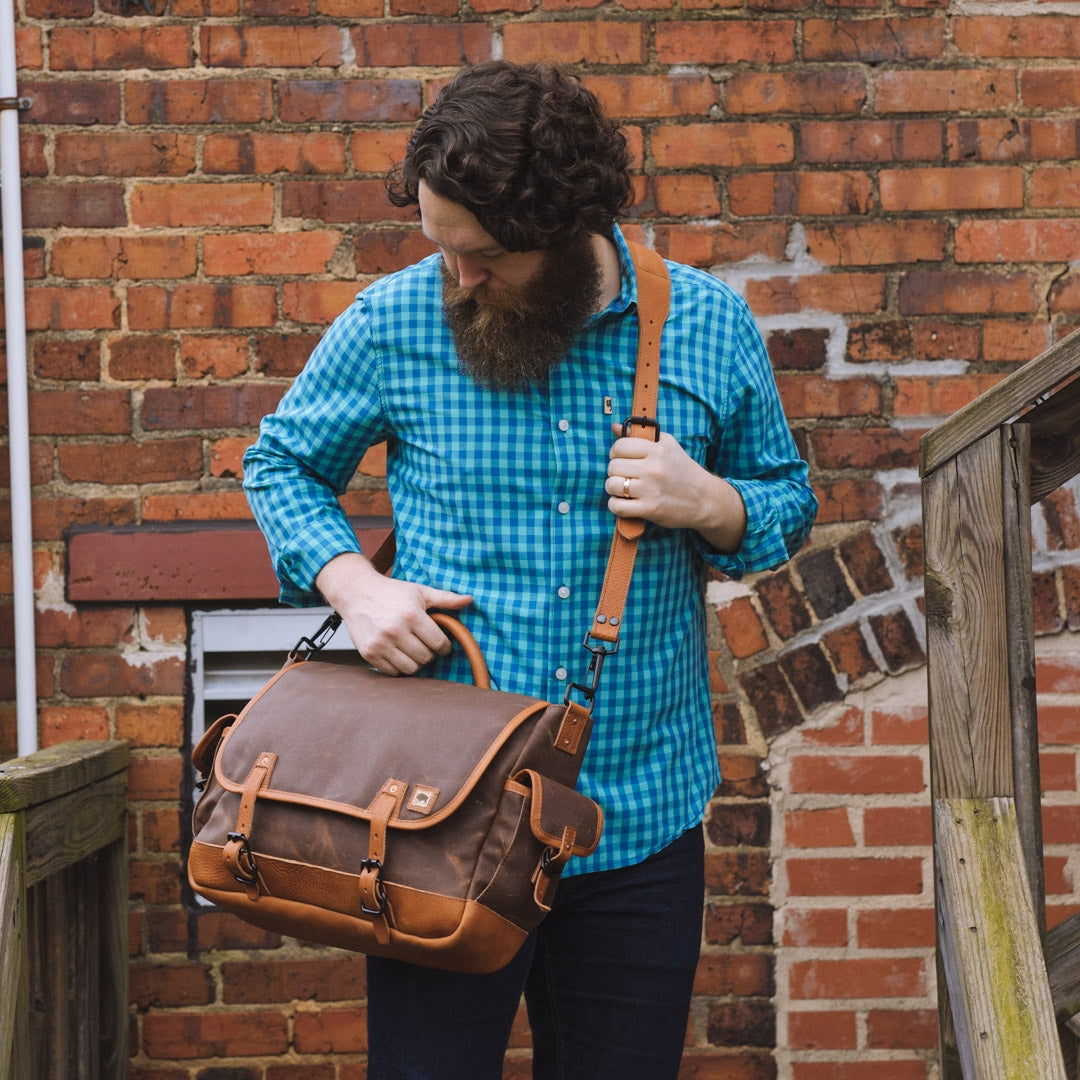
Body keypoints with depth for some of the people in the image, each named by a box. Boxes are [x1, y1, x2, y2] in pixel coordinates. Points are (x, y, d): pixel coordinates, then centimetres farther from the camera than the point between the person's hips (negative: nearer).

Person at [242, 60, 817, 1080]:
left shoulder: (707, 324, -1)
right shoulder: (393, 322, -4)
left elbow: (787, 499, 11)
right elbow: (279, 462, 11)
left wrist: (708, 503, -12)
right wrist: (350, 582, -8)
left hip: (641, 814, 1)